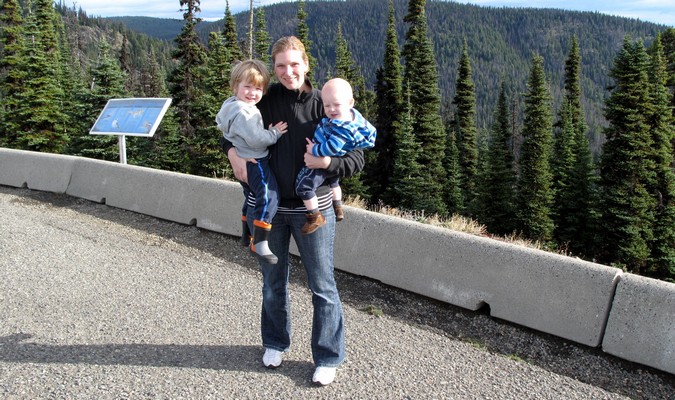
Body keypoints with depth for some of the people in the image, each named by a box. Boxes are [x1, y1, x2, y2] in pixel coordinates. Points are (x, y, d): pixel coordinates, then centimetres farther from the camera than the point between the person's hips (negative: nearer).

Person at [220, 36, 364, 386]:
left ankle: (328, 358, 23)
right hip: (270, 206, 3)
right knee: (273, 281, 18)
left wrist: (326, 162, -27)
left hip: (312, 209, -3)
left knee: (321, 286, 6)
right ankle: (275, 343, 41)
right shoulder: (265, 101, -2)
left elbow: (356, 159, -9)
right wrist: (232, 151, -5)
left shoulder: (323, 105, -10)